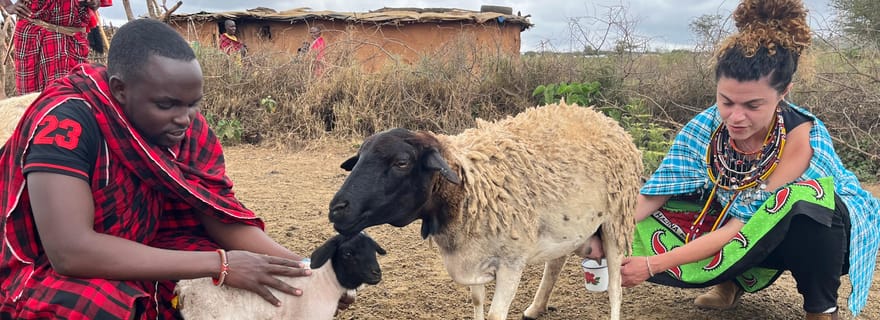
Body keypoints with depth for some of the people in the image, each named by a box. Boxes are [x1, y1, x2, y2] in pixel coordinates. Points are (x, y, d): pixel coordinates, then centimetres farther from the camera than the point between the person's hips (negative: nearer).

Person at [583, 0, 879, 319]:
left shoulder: (801, 137, -33)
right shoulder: (705, 128, -20)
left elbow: (744, 226, -34)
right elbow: (653, 195, -18)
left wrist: (654, 264, -38)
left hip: (819, 234, -3)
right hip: (761, 235, 4)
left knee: (805, 198, -38)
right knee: (654, 225, -17)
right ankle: (736, 280, 10)